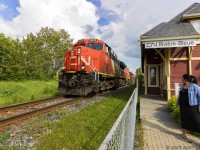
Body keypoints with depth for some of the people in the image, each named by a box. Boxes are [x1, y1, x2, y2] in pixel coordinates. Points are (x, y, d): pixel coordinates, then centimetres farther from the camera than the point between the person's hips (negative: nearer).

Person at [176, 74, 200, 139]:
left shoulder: (194, 86, -11)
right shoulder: (182, 86, 8)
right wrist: (178, 103, 21)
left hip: (192, 107, -6)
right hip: (183, 106, 6)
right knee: (184, 119, 15)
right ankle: (184, 133, 30)